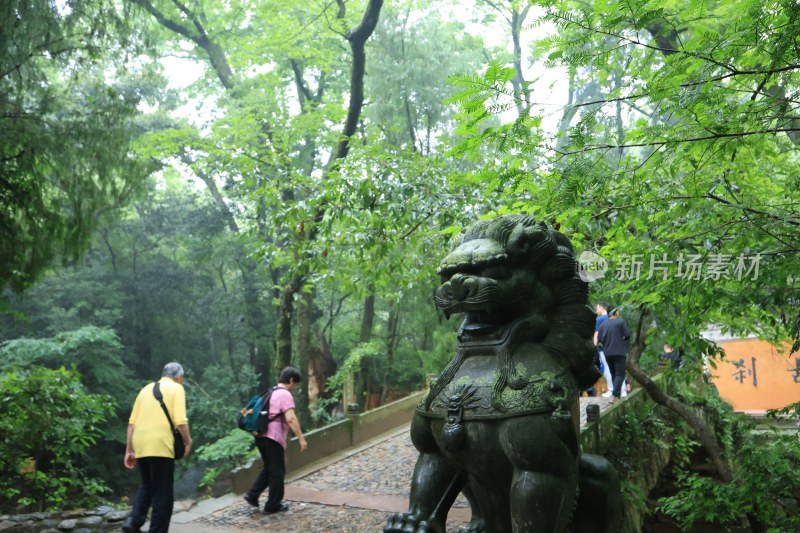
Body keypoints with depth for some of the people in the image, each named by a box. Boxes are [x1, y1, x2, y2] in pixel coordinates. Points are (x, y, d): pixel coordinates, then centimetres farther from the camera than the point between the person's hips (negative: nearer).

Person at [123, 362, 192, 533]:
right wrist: (188, 442, 4)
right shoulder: (176, 388, 2)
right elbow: (180, 421, -10)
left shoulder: (146, 388, 19)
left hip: (140, 445, 6)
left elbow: (132, 422, 15)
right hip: (160, 446, -6)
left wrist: (129, 450, 18)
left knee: (146, 485, 24)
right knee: (163, 493, 5)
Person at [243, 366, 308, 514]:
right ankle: (273, 506, 11)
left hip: (261, 435, 9)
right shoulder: (285, 394, -13)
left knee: (268, 468, 22)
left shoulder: (270, 393, 16)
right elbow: (291, 419, -24)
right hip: (273, 437, -9)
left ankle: (252, 495, 15)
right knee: (277, 472, 4)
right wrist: (301, 438, -24)